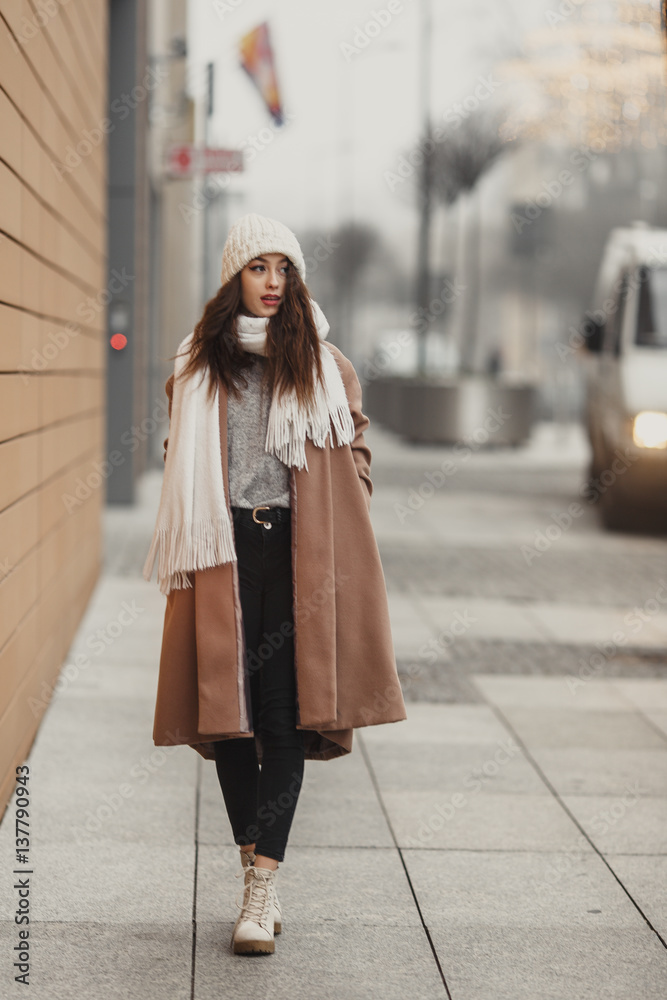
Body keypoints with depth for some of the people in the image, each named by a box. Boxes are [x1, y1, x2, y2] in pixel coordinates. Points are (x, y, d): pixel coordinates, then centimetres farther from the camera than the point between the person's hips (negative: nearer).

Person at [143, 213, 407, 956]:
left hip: (299, 552, -1)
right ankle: (257, 877, 13)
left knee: (286, 715, -8)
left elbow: (354, 457, 12)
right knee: (229, 711, 1)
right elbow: (180, 461, 15)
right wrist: (186, 549, 5)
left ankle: (261, 887, -10)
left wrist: (339, 541, 1)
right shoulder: (196, 364, 11)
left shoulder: (325, 364, 9)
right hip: (224, 552, 1)